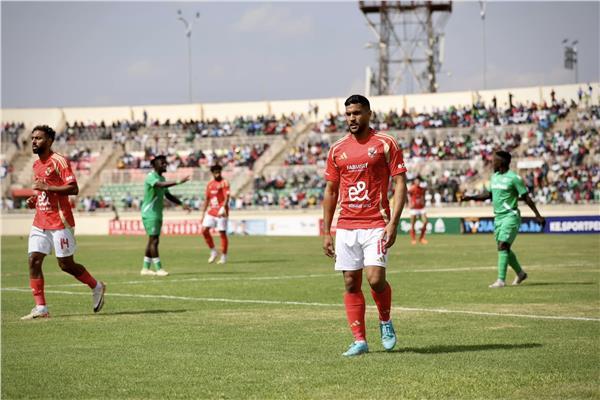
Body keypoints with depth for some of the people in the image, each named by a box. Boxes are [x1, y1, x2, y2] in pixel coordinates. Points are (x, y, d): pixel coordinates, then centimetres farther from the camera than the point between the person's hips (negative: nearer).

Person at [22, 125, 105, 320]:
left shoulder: (59, 161, -11)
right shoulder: (36, 164, 15)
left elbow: (73, 188, -18)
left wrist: (46, 187, -21)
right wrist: (34, 199, 9)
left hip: (60, 222, -7)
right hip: (40, 222, 8)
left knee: (66, 264, 0)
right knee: (34, 261, -5)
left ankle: (97, 287, 24)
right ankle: (40, 308, -3)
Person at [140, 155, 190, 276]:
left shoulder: (162, 178, 14)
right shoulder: (151, 177, -15)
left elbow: (168, 195, 20)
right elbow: (161, 185, -36)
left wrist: (182, 204, 9)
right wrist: (178, 182, -43)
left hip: (157, 214, 9)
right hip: (150, 214, -9)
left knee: (152, 241, 9)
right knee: (154, 240, -10)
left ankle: (145, 268, 14)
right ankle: (158, 269, -12)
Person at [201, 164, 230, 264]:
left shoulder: (224, 183, -7)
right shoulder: (210, 184, 12)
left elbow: (227, 197, -18)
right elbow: (206, 199, 18)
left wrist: (223, 208, -35)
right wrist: (203, 213, 16)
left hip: (221, 213, -6)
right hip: (211, 212, 6)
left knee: (222, 233, -3)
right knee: (204, 230, -4)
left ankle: (224, 257, 7)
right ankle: (213, 252, 11)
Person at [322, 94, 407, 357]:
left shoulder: (386, 144, -1)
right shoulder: (337, 150, 11)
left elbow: (400, 184, -3)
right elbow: (330, 192, 15)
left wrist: (393, 223, -14)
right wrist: (326, 233, 10)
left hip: (376, 224, -4)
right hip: (346, 226, 4)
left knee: (375, 279, -15)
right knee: (351, 284, 3)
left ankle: (386, 321, 13)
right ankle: (359, 340, 9)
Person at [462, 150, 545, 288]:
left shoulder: (514, 178, -12)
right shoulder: (494, 177, 11)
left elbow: (526, 197, -9)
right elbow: (489, 194, 23)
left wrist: (538, 215, -8)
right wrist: (471, 198, 13)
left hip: (510, 216, -8)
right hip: (498, 216, 8)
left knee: (503, 246, -17)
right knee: (504, 248, 13)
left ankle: (501, 280, -19)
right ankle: (520, 273, 32)